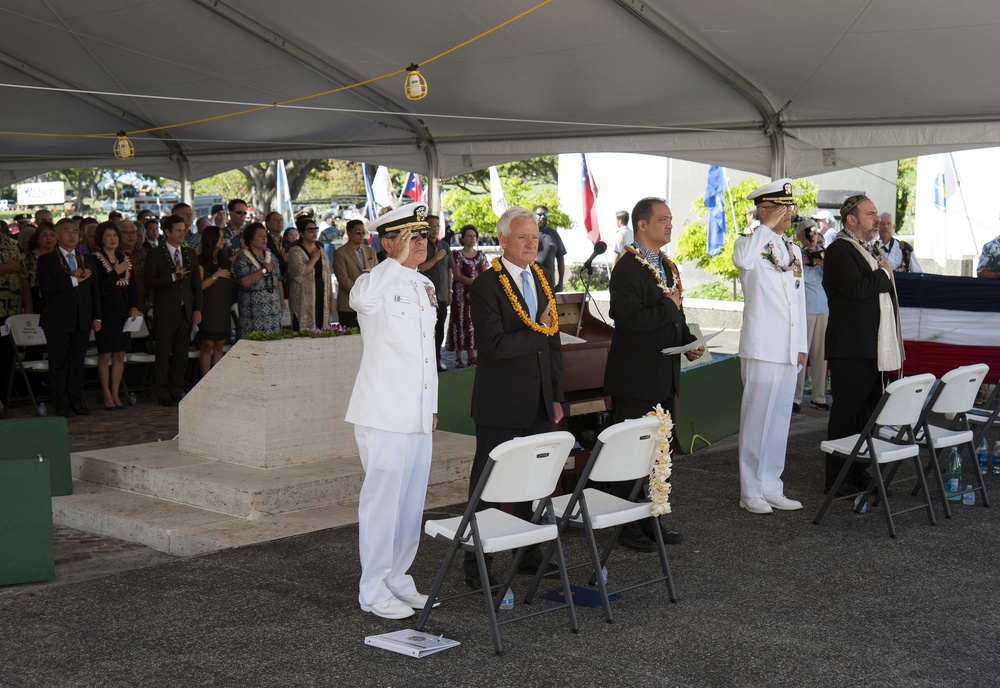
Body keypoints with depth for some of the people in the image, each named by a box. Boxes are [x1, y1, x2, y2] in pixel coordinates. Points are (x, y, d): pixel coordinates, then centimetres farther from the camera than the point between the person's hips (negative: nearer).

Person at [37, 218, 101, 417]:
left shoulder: (86, 260, 14)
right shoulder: (46, 260, -1)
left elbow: (94, 290, 14)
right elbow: (46, 287, -16)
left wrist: (97, 317, 6)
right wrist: (73, 279, -19)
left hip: (82, 320, 4)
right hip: (58, 321, -4)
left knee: (77, 362, 9)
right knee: (59, 364, 2)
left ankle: (77, 401, 16)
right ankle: (61, 404, 8)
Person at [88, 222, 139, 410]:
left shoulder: (125, 258, 12)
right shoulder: (94, 259, -5)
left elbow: (132, 285, 14)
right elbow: (97, 287, -15)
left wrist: (134, 306, 1)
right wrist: (116, 272, -15)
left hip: (123, 311, 5)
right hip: (105, 311, -5)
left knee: (120, 355, 6)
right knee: (105, 355, -2)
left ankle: (115, 394, 14)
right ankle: (107, 396, 6)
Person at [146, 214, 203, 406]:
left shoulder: (190, 254, 12)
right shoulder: (155, 255, -2)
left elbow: (197, 284, 13)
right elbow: (149, 282, -9)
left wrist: (197, 309, 5)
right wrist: (172, 277, -18)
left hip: (186, 311, 4)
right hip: (165, 312, -4)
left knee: (181, 355, 6)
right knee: (163, 355, -1)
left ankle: (178, 391, 15)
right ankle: (164, 394, 6)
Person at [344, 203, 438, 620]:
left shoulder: (425, 286, 15)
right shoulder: (376, 284, -10)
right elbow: (361, 299, -38)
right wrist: (398, 260, -27)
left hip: (418, 416, 8)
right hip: (384, 415, -8)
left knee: (412, 502, 14)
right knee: (382, 500, -2)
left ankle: (398, 580, 27)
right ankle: (373, 591, 8)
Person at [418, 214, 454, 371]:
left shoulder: (444, 246, 15)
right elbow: (419, 268, -12)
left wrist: (450, 291, 16)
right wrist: (436, 258, -12)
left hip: (442, 295, 5)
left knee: (439, 329, 9)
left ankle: (437, 360, 17)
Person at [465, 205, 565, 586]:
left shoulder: (540, 279, 12)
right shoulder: (486, 286, -12)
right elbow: (496, 345, -22)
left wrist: (556, 395, 13)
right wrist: (539, 331, -12)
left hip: (538, 404, 7)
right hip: (500, 405, -7)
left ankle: (530, 556, 26)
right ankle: (477, 566, 8)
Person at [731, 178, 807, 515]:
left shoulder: (793, 250, 17)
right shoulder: (749, 243, -5)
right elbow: (743, 261, -32)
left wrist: (802, 344, 16)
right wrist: (767, 226, -22)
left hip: (788, 349, 7)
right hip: (761, 348, -7)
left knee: (780, 419, 11)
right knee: (757, 419, -2)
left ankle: (771, 488, 20)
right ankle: (751, 491, 7)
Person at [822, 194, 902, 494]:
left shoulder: (875, 252, 20)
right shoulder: (839, 250, -10)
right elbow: (857, 289, -25)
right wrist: (884, 275, -8)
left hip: (875, 351, 9)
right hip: (851, 349, -9)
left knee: (868, 416, 12)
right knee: (845, 415, -4)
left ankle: (860, 476, 20)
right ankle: (837, 481, 3)